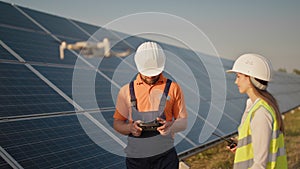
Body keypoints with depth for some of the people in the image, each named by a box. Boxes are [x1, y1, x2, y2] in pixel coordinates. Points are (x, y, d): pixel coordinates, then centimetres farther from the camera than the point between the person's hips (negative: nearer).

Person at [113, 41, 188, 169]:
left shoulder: (172, 88, 3)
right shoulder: (127, 90, 5)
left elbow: (183, 122, 4)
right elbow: (117, 123, 8)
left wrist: (171, 126, -18)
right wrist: (130, 128, -14)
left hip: (166, 157, -1)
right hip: (135, 157, 1)